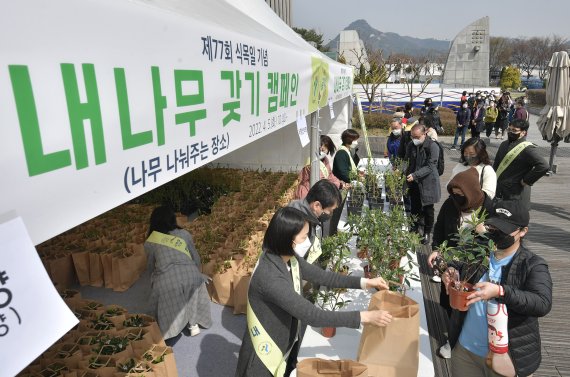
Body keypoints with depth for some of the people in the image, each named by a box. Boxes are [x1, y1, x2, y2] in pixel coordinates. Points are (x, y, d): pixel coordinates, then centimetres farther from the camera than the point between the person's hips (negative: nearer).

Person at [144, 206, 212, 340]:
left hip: (166, 280, -2)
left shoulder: (150, 242, 16)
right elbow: (196, 258, 23)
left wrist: (155, 278, 46)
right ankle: (193, 323, 28)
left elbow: (151, 267, 25)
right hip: (190, 275, 2)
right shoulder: (184, 234, 19)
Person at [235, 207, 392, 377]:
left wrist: (364, 282, -1)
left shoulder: (289, 259, -8)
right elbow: (312, 315, -33)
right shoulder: (270, 277, -34)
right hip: (266, 354, -7)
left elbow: (321, 276, 5)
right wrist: (365, 317, -28)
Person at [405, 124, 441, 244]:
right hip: (413, 183, 5)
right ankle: (415, 227, 36)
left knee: (428, 210, 9)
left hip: (427, 183, -5)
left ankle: (427, 233, 24)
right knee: (415, 207, 16)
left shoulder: (433, 147, -17)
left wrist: (415, 175, -28)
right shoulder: (411, 145, 1)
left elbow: (430, 166, -21)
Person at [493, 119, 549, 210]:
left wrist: (526, 180, -18)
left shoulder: (527, 148, -14)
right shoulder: (504, 144, 11)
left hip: (515, 194, -8)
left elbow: (543, 166, -24)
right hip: (498, 191, 8)